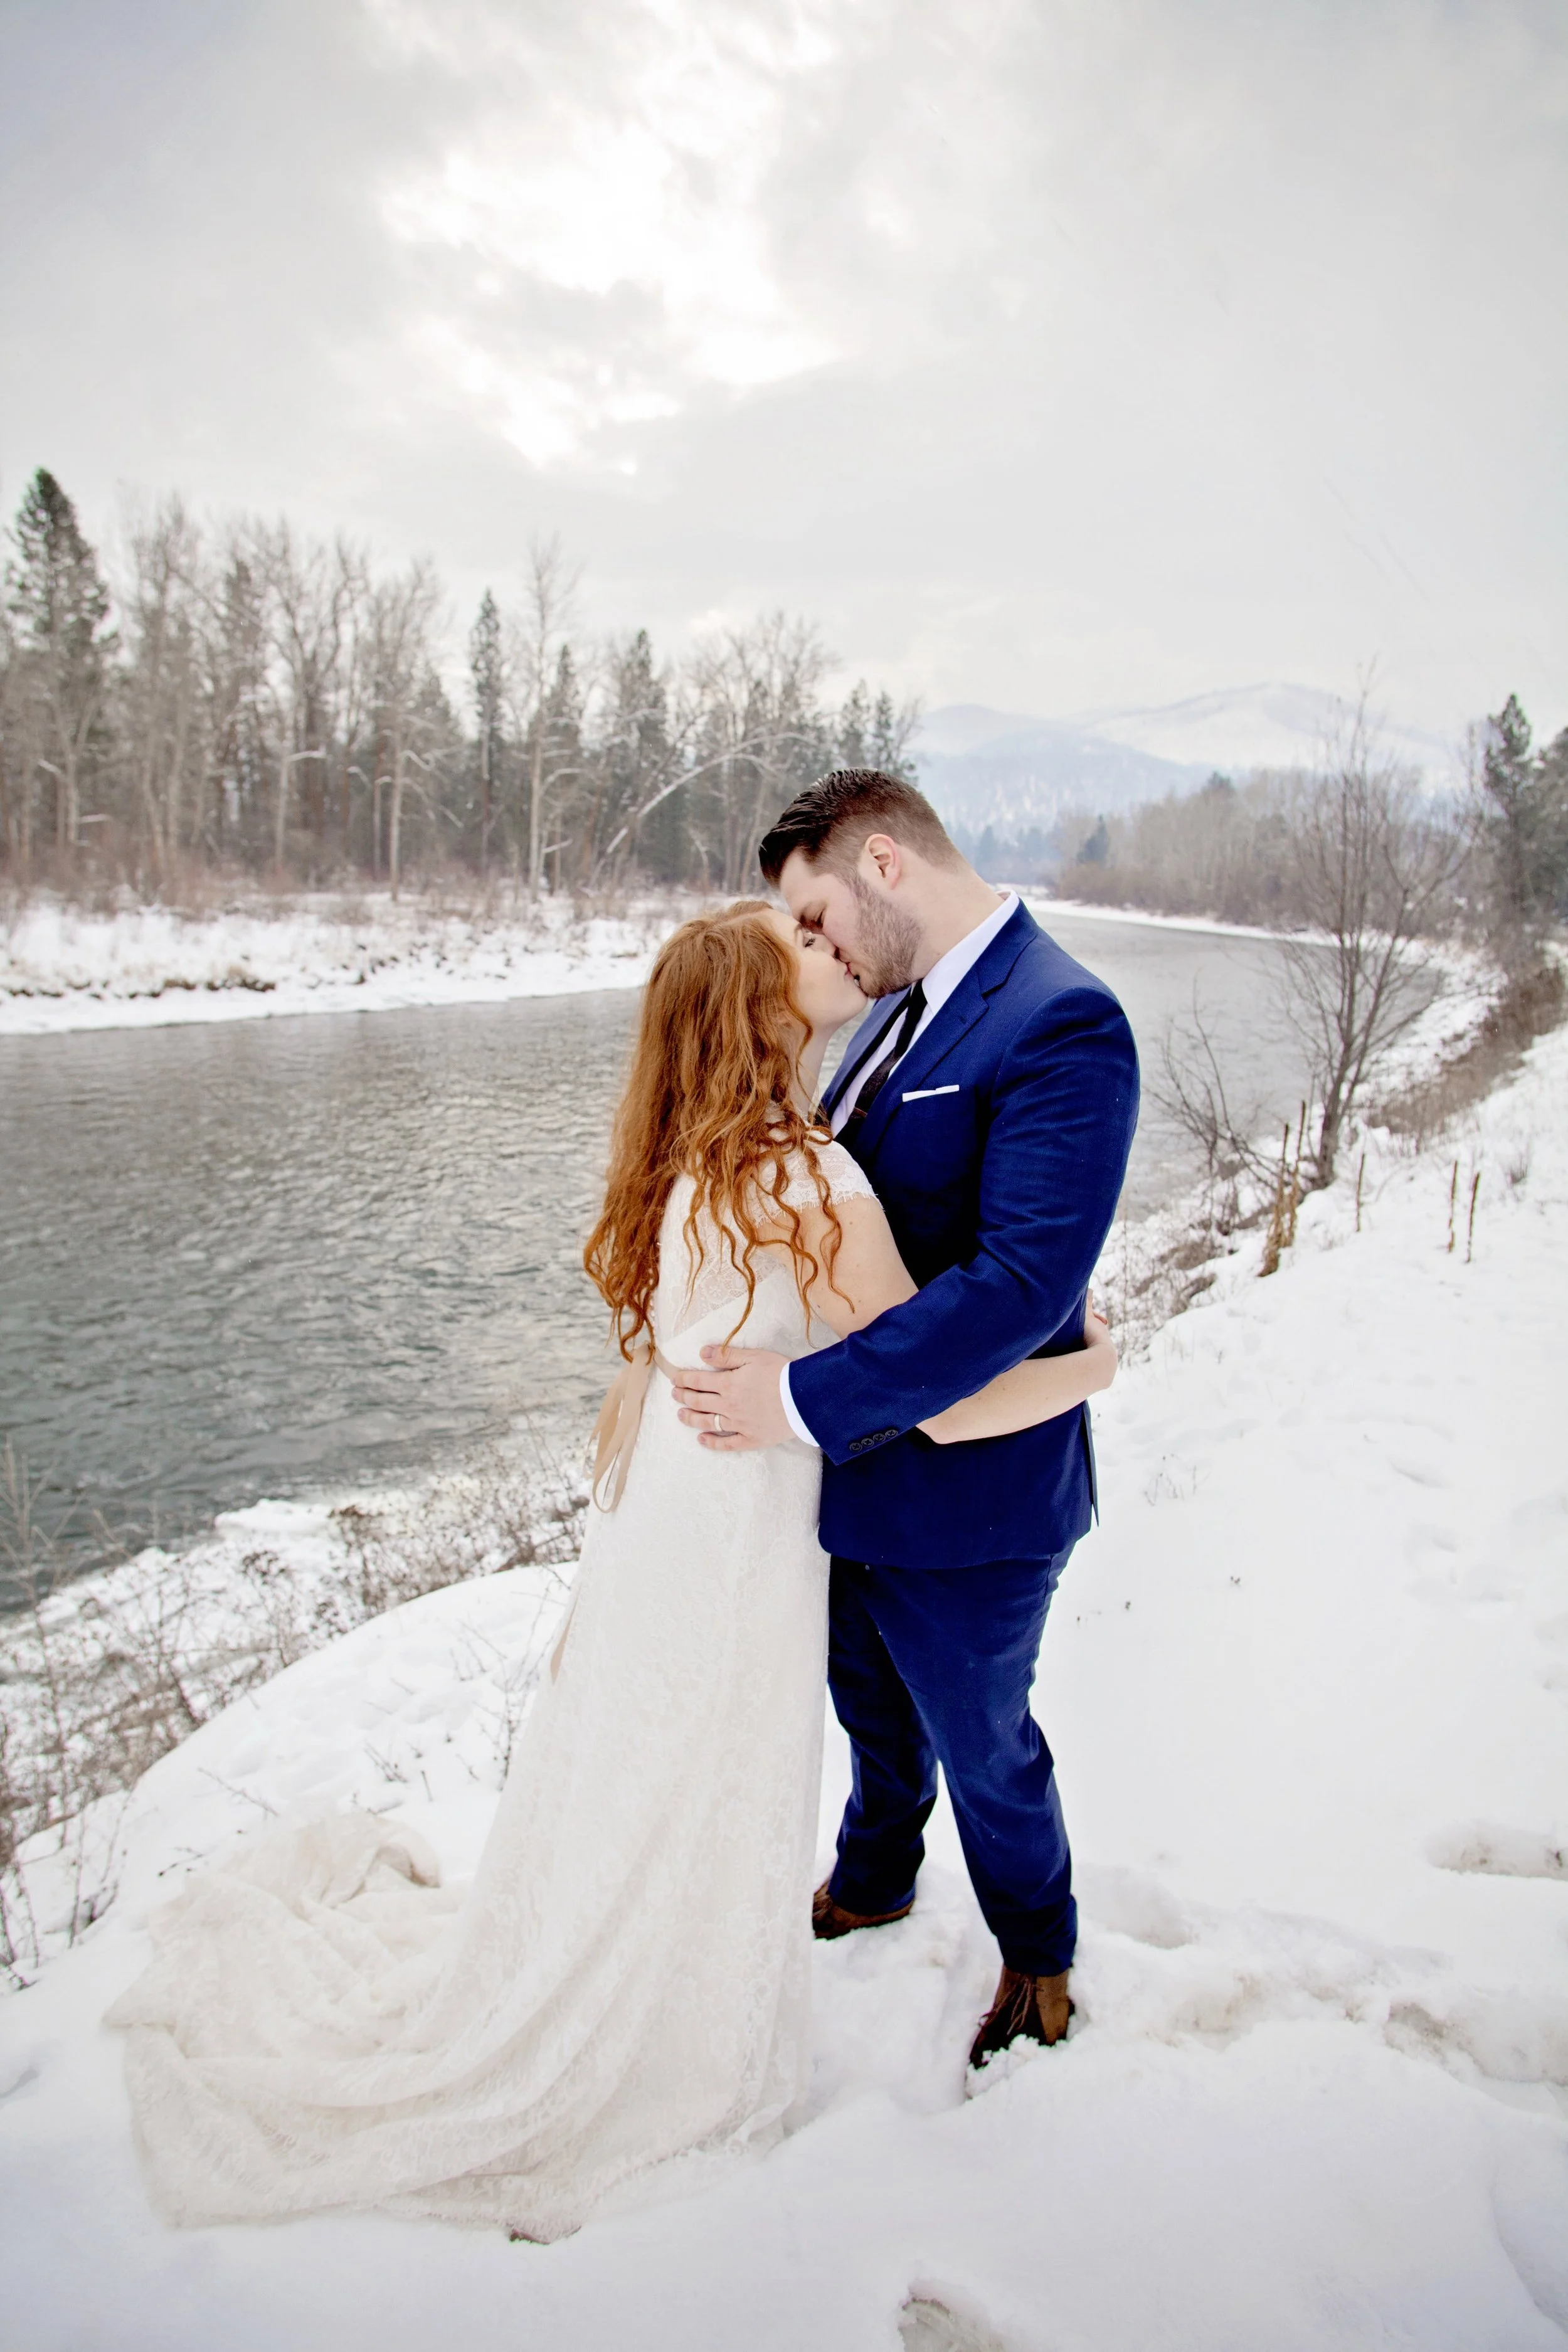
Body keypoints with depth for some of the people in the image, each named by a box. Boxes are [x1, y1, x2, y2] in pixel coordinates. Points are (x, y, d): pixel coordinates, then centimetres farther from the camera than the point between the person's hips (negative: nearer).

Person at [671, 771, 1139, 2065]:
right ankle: (873, 1884, 58)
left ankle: (1039, 1954, 48)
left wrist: (809, 1397, -31)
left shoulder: (1061, 1025, -26)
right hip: (852, 1462, 8)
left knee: (981, 1743, 18)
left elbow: (1025, 1281, -33)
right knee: (873, 1708, 30)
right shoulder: (904, 1012, 4)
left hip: (962, 1495, -8)